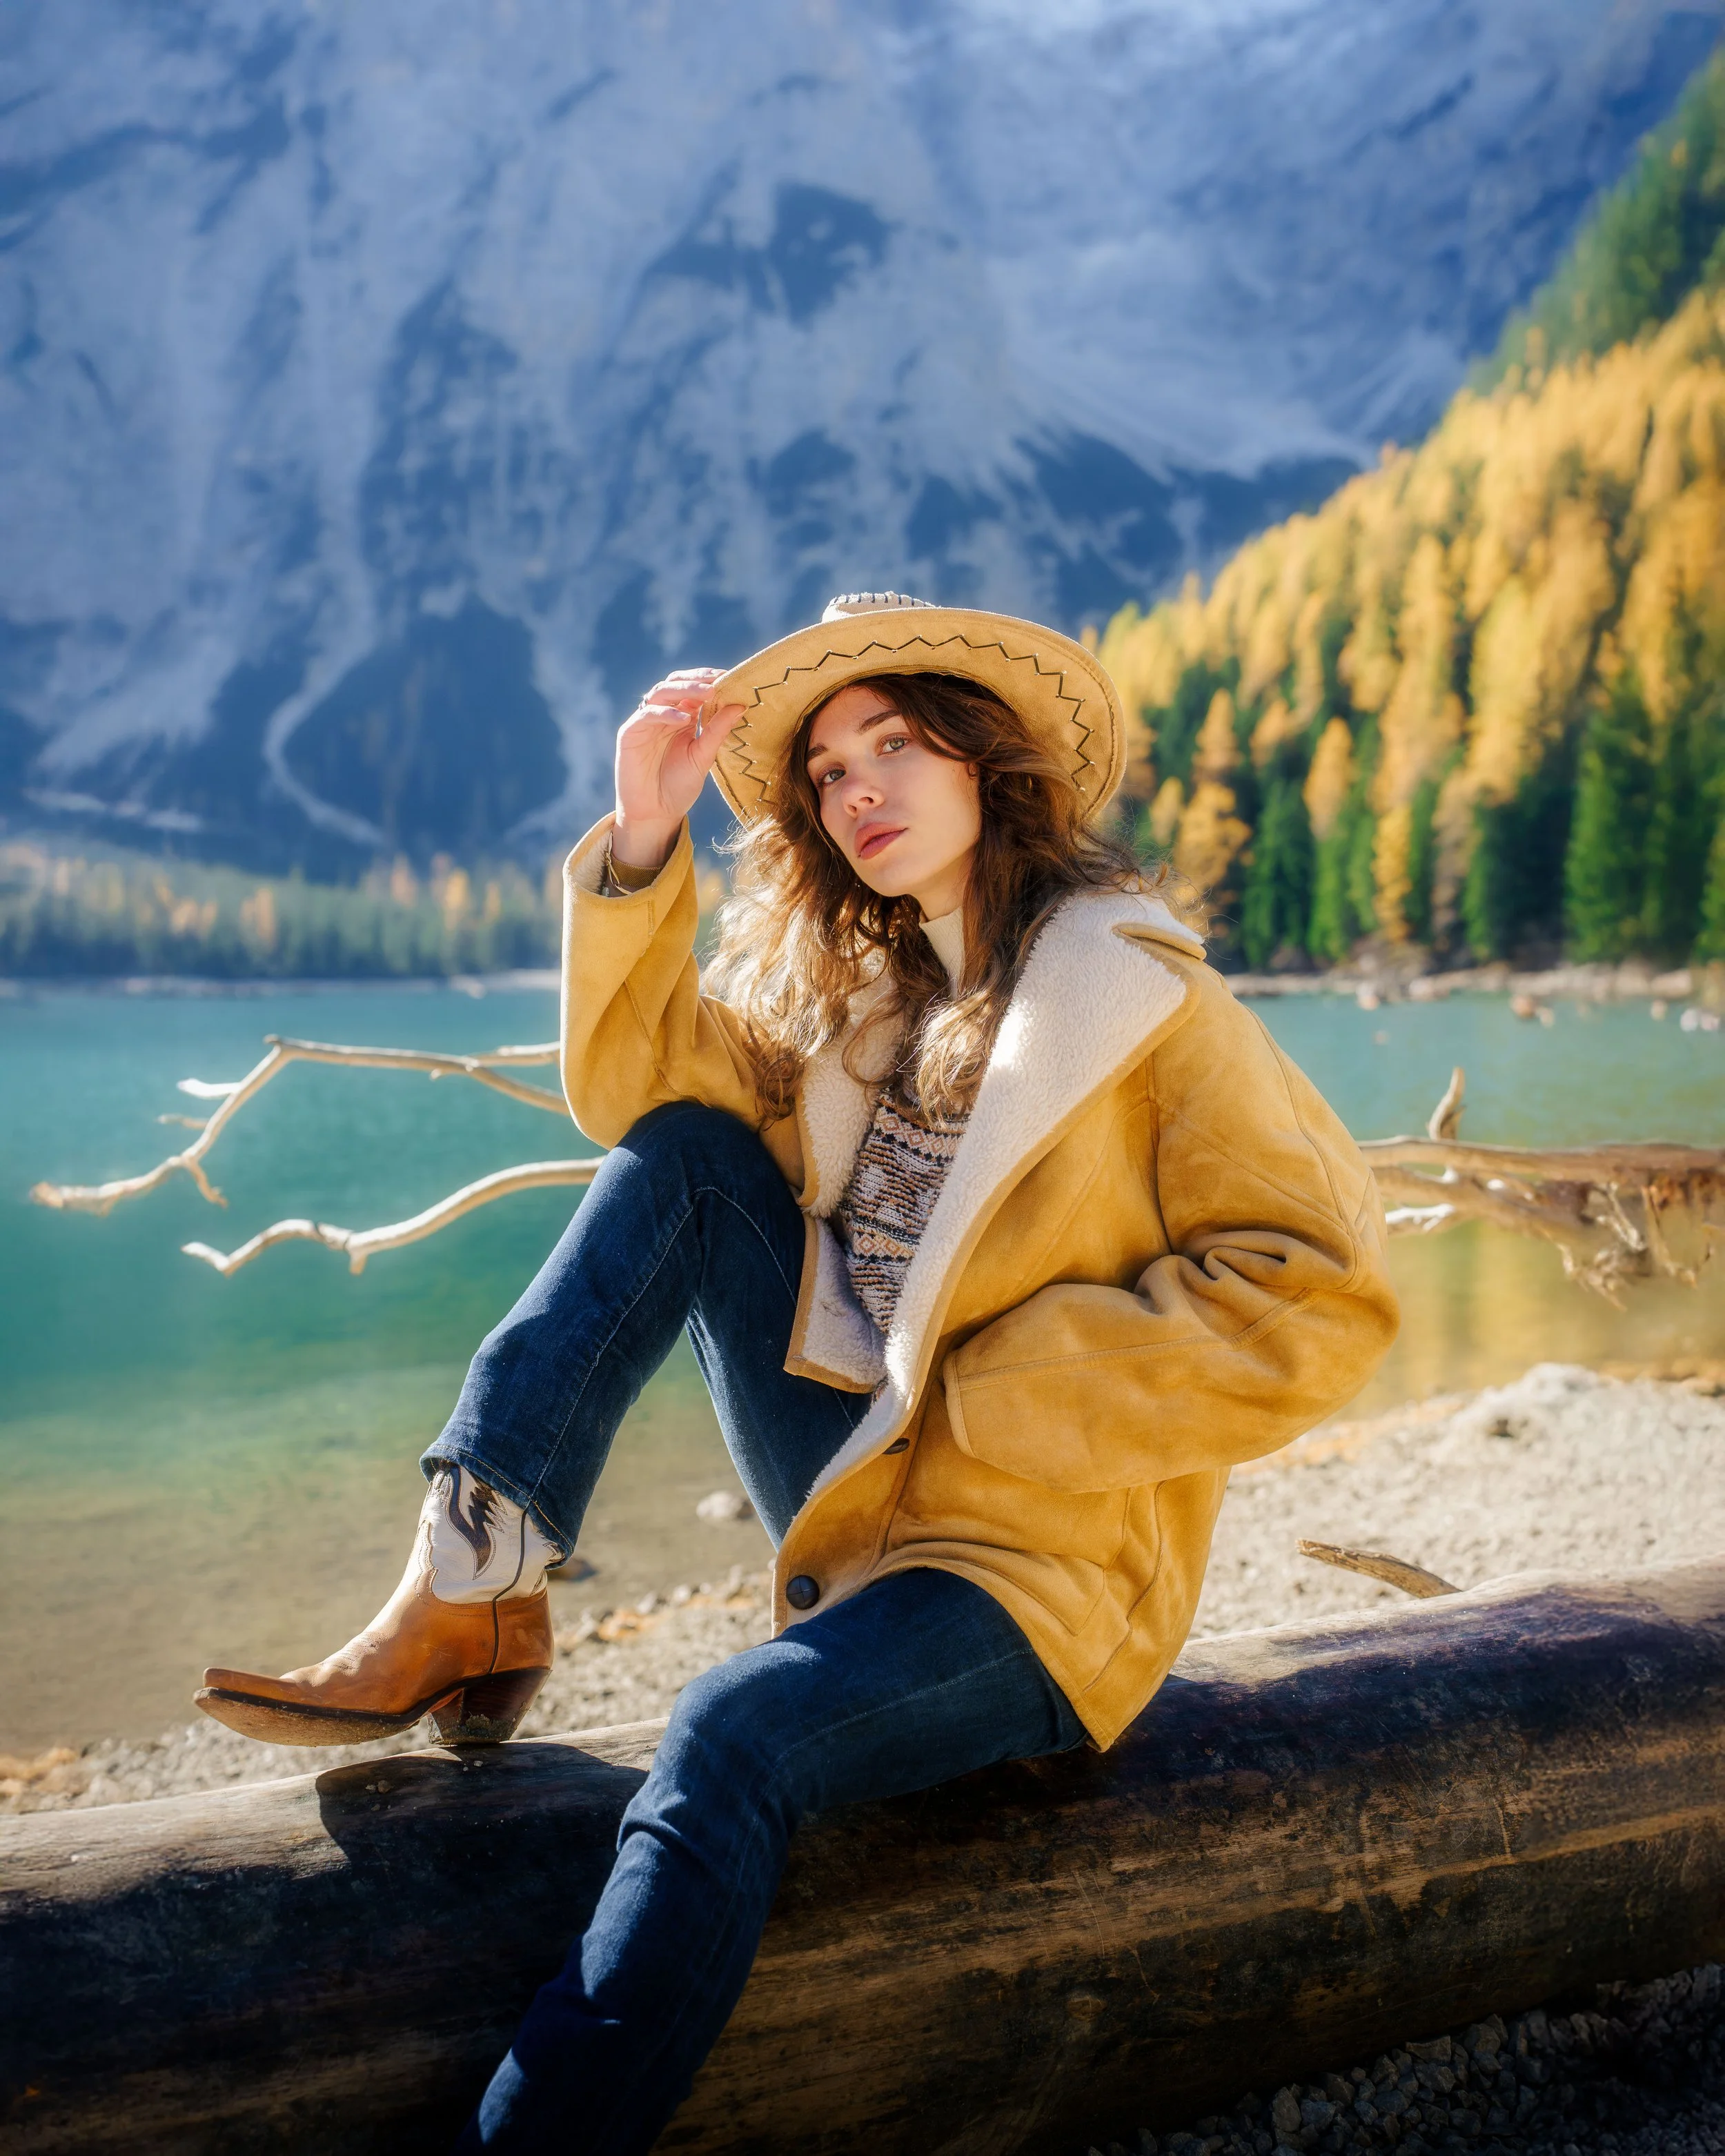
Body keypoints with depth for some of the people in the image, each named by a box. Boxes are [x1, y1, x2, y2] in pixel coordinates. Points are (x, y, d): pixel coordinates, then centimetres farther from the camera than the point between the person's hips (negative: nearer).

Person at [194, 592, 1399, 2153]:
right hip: (860, 1492, 7)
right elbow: (634, 1086, 9)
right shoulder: (854, 995, 12)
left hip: (1041, 1565, -6)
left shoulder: (1141, 999, -9)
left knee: (732, 1738, -33)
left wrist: (988, 1396, -17)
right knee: (681, 1153, -6)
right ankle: (473, 1595, -16)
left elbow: (1321, 1296, -15)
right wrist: (644, 842, -5)